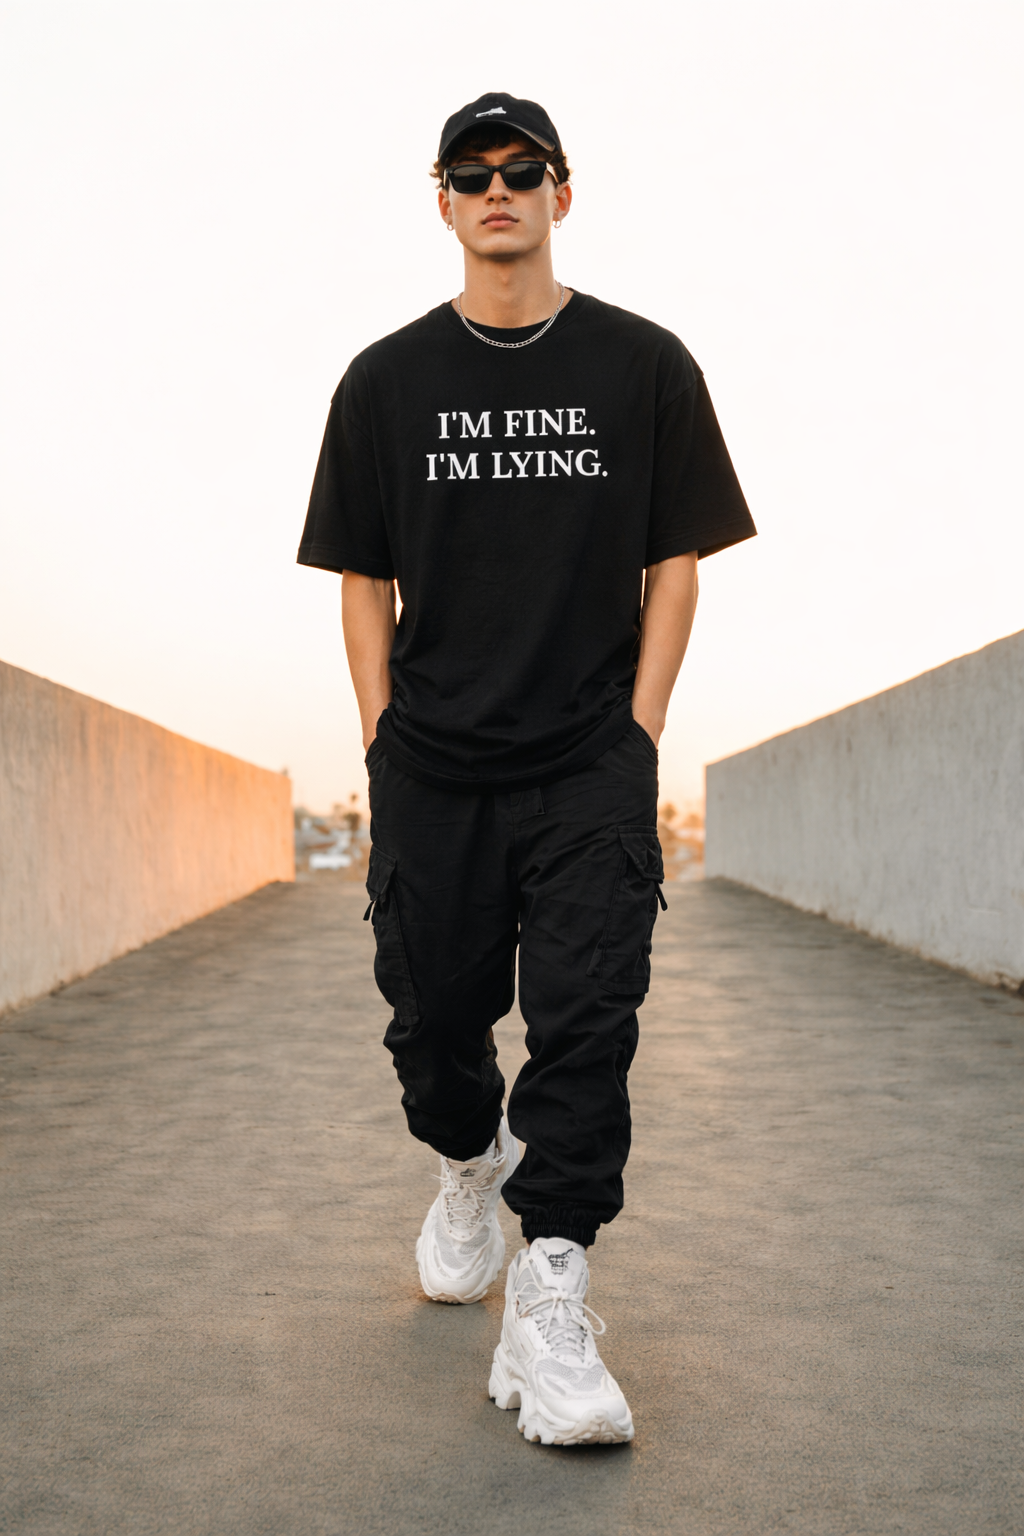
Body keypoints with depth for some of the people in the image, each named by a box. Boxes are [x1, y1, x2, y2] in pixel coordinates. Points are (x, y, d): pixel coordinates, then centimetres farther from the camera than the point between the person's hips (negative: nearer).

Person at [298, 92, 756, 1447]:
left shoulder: (645, 366, 5)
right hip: (431, 767, 2)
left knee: (587, 1019, -11)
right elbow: (363, 583, 9)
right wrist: (383, 747, 1)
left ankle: (550, 1309, -6)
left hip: (592, 769, -1)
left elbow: (676, 563, 5)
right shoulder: (386, 382, 8)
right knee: (433, 1017, 8)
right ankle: (471, 1164, 40)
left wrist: (639, 736, -4)